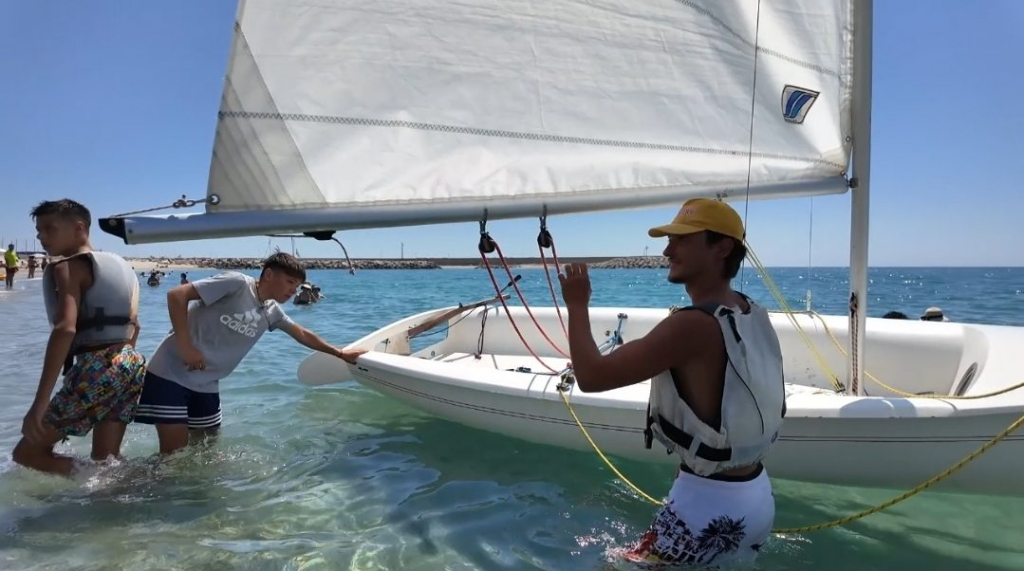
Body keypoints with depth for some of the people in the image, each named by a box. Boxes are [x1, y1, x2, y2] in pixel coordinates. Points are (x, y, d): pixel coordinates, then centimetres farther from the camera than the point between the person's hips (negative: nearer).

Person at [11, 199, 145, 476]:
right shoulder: (120, 264, 19)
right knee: (106, 458, 16)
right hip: (132, 363, 8)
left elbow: (65, 329, -19)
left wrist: (40, 402, -23)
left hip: (96, 368, -8)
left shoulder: (68, 267, -5)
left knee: (28, 452, 6)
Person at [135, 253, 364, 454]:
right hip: (171, 374, -7)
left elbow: (302, 334, 22)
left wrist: (340, 353, 25)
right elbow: (177, 295, -20)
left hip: (206, 386, 7)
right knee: (175, 451, -7)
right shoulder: (237, 283, -16)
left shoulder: (271, 312, 6)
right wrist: (185, 345, -23)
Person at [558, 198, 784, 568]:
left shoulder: (693, 325, -26)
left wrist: (577, 305, -11)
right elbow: (777, 409, 14)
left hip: (709, 507, -8)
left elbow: (591, 377, -24)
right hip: (757, 499, 9)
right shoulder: (756, 316, 1)